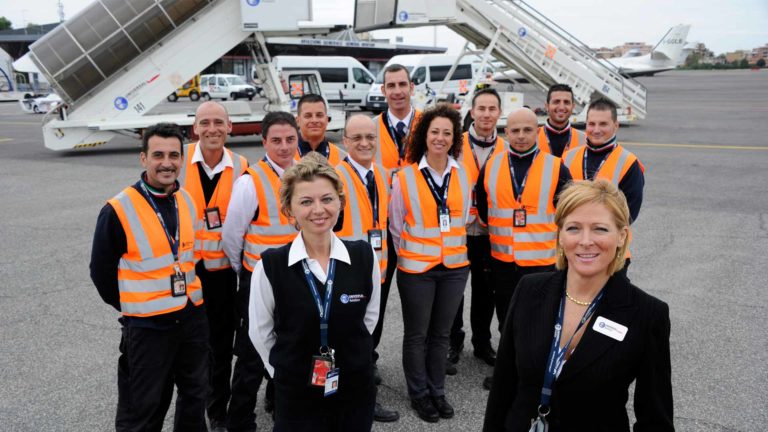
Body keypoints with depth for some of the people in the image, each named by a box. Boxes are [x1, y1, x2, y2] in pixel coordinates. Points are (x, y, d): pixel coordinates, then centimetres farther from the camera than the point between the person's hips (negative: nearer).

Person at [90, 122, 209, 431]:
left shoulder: (188, 201, 2)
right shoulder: (119, 210, -15)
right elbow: (102, 272, -6)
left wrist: (191, 297, 9)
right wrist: (131, 308, 2)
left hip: (193, 319, 5)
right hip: (147, 326, -5)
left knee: (196, 396, 20)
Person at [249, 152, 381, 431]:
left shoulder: (364, 256, -7)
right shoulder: (270, 265, -13)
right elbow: (260, 331, 0)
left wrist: (350, 357, 9)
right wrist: (290, 370, 5)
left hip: (357, 391, 2)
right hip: (296, 397, -2)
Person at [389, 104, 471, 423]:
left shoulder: (462, 175, 2)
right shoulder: (405, 176, -9)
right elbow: (396, 225, -1)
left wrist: (454, 249, 13)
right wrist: (407, 254, 4)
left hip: (454, 266, 3)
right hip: (416, 268, -3)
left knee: (441, 333, 15)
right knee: (416, 335, 10)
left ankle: (437, 391, 31)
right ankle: (419, 394, 27)